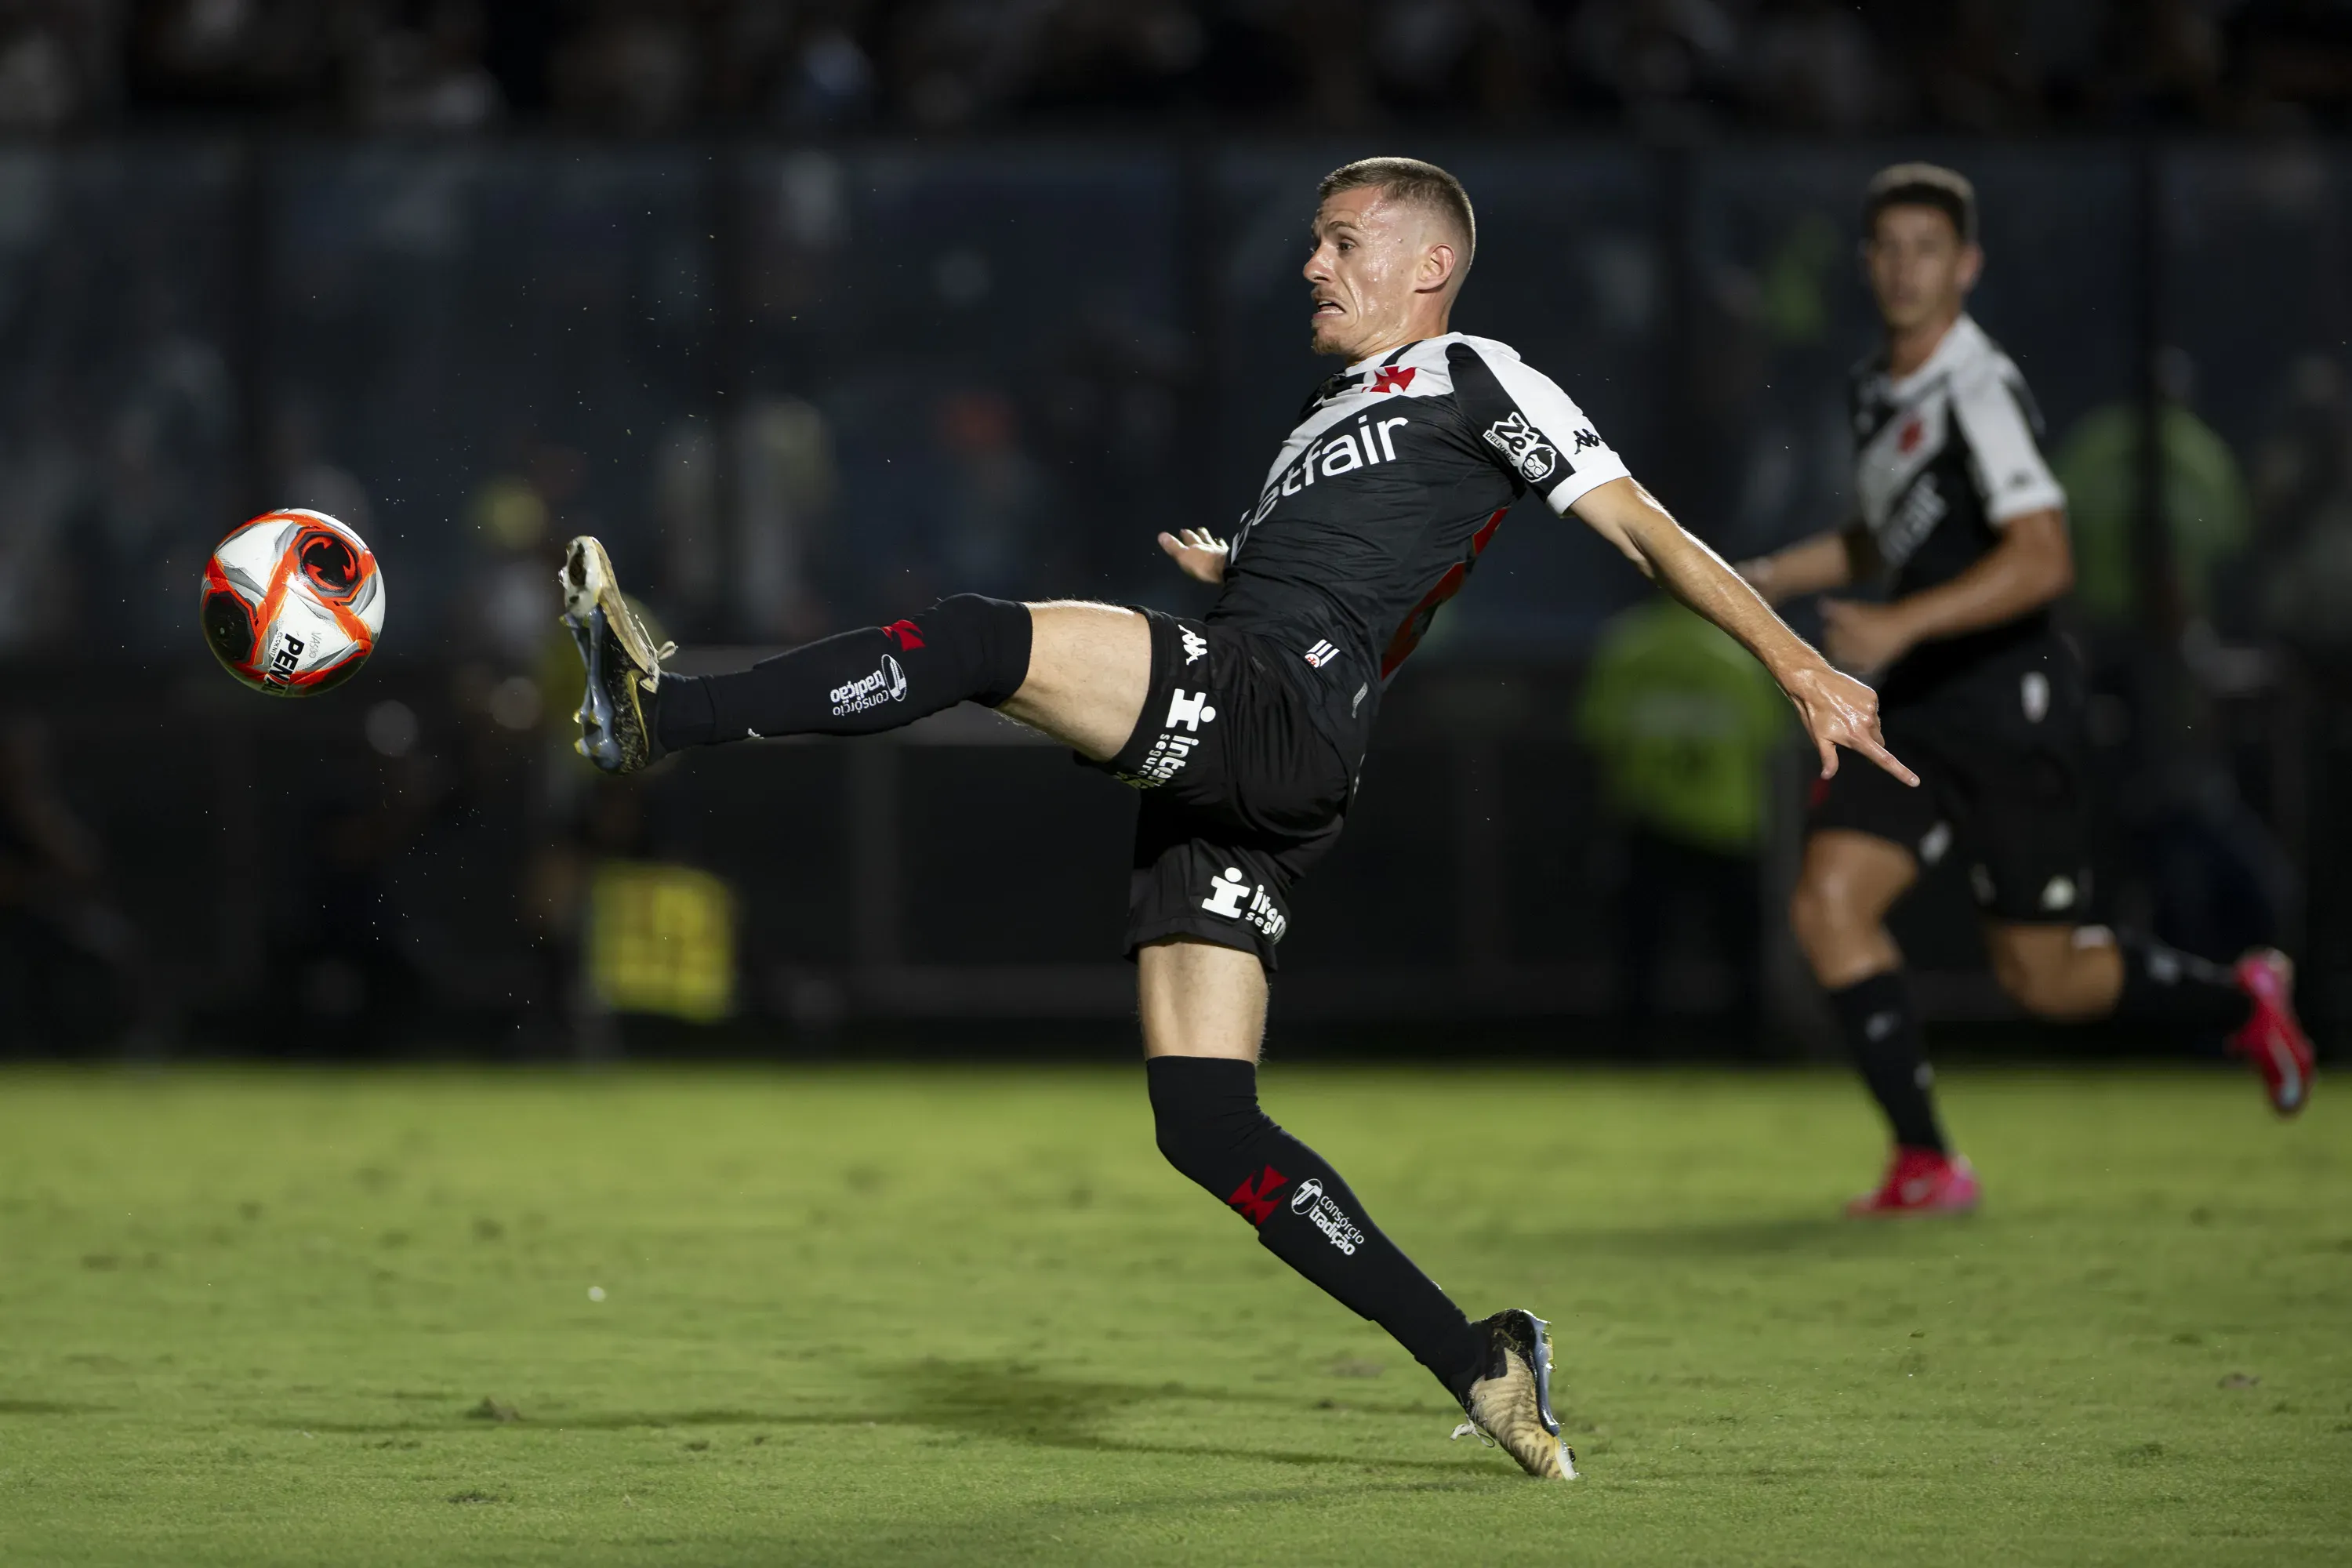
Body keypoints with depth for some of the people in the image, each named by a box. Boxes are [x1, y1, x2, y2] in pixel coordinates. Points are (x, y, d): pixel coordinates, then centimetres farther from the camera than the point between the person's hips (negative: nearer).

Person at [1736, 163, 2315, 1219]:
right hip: (1917, 708, 7)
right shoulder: (1877, 389, 12)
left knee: (2040, 978, 2)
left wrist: (1901, 625, -32)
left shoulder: (1979, 391, -15)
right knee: (1828, 902, -12)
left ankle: (2239, 1003, 30)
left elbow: (2041, 559, -25)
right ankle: (1925, 1164, -7)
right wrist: (1766, 578, 15)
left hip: (2009, 705, -7)